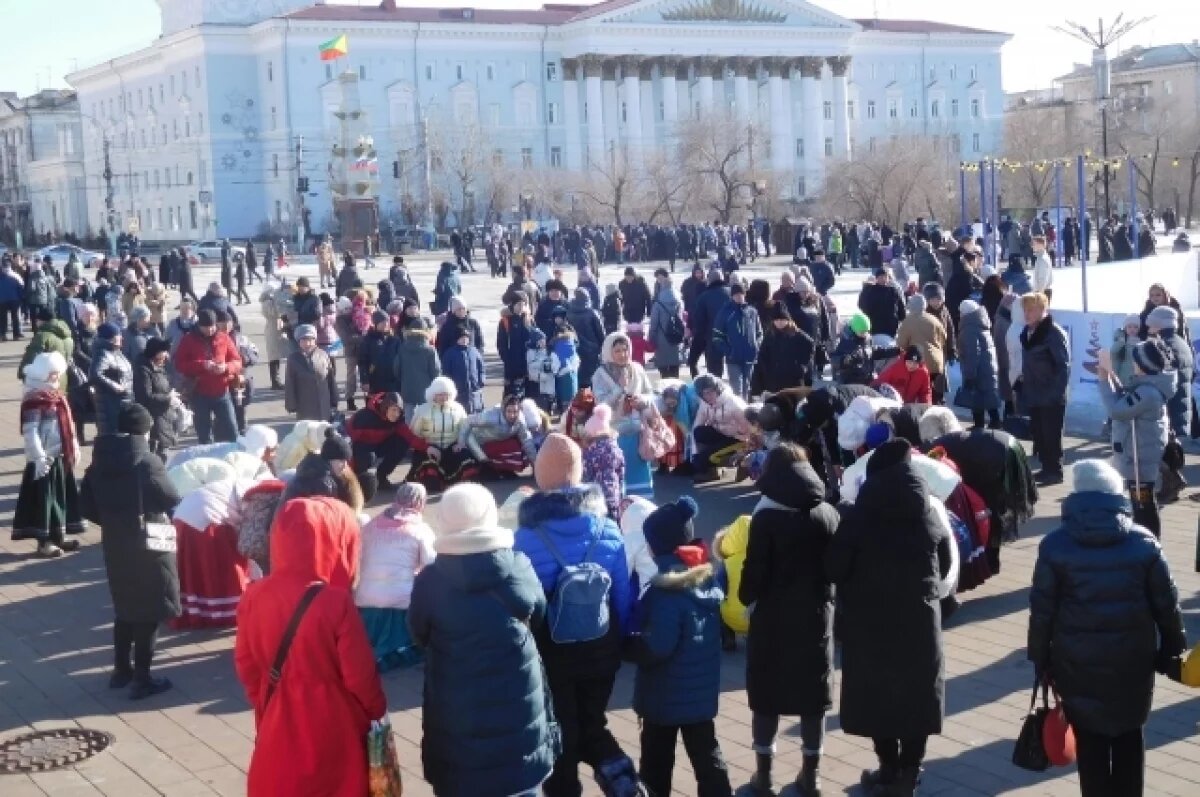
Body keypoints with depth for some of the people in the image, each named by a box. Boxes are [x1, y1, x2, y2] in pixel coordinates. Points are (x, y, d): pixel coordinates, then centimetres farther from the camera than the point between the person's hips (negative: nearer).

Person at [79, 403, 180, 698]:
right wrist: (162, 513, 9)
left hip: (114, 544, 6)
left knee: (125, 607, 21)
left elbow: (86, 505, 6)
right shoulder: (146, 461, -16)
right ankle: (142, 679, 6)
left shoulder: (99, 460, 3)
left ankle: (121, 670, 29)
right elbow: (172, 500, -13)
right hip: (146, 545, -6)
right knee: (148, 611, 3)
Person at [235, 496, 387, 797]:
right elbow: (359, 675, -16)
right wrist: (377, 710, 3)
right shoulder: (335, 602, -24)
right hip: (330, 729, -5)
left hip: (278, 724, 5)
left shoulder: (255, 596, -8)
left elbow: (245, 664, 4)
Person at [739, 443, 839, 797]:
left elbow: (754, 571, -12)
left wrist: (745, 597, 7)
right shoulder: (829, 514, 0)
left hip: (774, 618, -4)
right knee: (814, 695, 12)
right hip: (817, 616, 4)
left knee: (766, 697, 8)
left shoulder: (766, 517, -14)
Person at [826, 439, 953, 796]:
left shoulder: (859, 516, -13)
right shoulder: (930, 516, -3)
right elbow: (945, 566, 6)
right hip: (920, 618, 3)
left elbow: (834, 568, -13)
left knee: (877, 692, 9)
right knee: (916, 692, 13)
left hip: (871, 620, -3)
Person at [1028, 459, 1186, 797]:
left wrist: (1040, 658, 4)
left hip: (1077, 662, -1)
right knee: (1130, 734, 17)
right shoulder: (1143, 542, -4)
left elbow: (1042, 611, -6)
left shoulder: (1055, 545, -7)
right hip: (1133, 659, 2)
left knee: (1090, 738, 9)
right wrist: (1171, 648, 13)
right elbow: (1166, 603, 0)